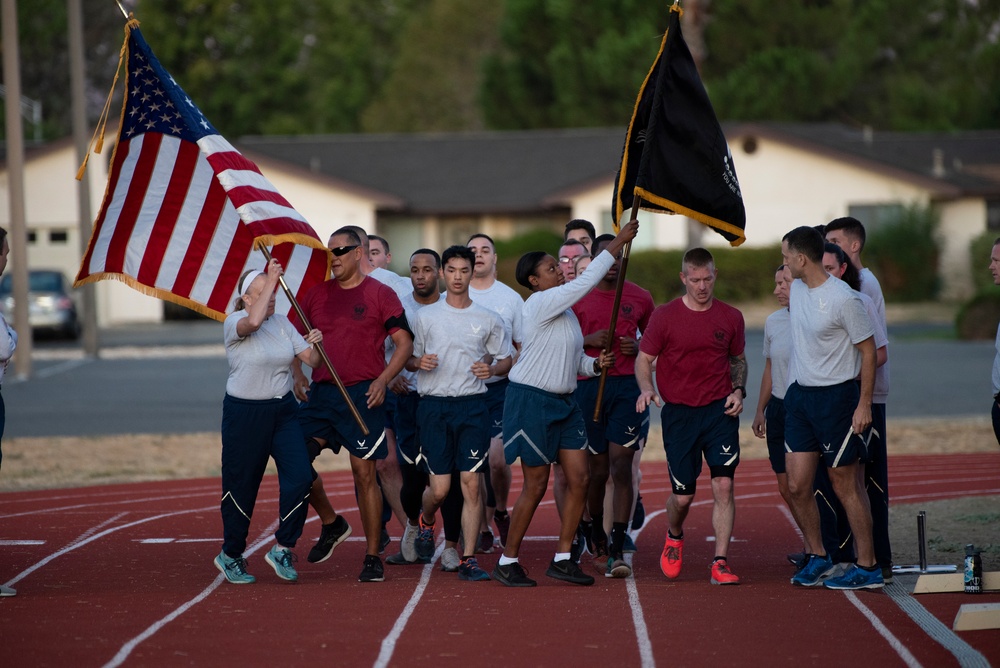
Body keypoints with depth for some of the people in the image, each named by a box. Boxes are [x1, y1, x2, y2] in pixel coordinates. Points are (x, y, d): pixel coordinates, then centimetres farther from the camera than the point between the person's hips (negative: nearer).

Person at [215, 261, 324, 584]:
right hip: (244, 413, -5)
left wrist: (315, 344, -18)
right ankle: (231, 555, 21)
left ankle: (283, 548, 4)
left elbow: (311, 360, 5)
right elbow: (253, 321, -35)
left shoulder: (282, 323, 7)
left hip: (283, 411, 5)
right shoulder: (234, 323, -10)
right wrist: (271, 279, -30)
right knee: (241, 485, 4)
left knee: (300, 477, -9)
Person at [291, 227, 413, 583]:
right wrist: (297, 374, 1)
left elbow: (404, 343, -2)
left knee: (365, 473, -4)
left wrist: (382, 380, -14)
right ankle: (331, 524, 19)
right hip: (321, 393, 4)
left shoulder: (380, 295, -1)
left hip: (363, 394, -4)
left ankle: (373, 557, 4)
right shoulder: (316, 293, 11)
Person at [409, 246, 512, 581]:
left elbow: (506, 361, 14)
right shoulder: (425, 316, 7)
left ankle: (468, 560, -4)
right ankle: (426, 522, 31)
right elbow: (408, 359, 12)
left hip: (473, 406, 1)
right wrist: (419, 362, -11)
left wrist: (491, 369, -8)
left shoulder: (488, 319, 8)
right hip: (434, 406, -1)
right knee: (440, 487, -4)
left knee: (471, 483, -8)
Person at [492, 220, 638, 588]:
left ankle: (562, 558, 10)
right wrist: (617, 243, -17)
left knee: (579, 478, 2)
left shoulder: (564, 309, 15)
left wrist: (595, 364, 1)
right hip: (531, 401, -9)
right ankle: (507, 561, 8)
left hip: (563, 402, 9)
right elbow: (586, 281, -21)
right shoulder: (540, 303, -13)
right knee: (536, 485, -4)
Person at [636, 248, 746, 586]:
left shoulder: (731, 317, 5)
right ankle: (674, 538, 37)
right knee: (683, 494, 2)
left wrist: (738, 390, 2)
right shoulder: (665, 316, -2)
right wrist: (647, 389, -16)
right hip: (679, 412, -1)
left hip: (719, 410, 1)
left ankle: (720, 564, -8)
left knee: (723, 484, -12)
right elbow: (643, 359, 3)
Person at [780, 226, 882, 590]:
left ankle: (867, 567, 5)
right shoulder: (796, 288, 6)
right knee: (797, 485, 4)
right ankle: (817, 558, 20)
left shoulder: (843, 299, -17)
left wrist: (864, 404, -14)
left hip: (836, 396, -7)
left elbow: (868, 350, -12)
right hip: (799, 395, 7)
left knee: (845, 485, -2)